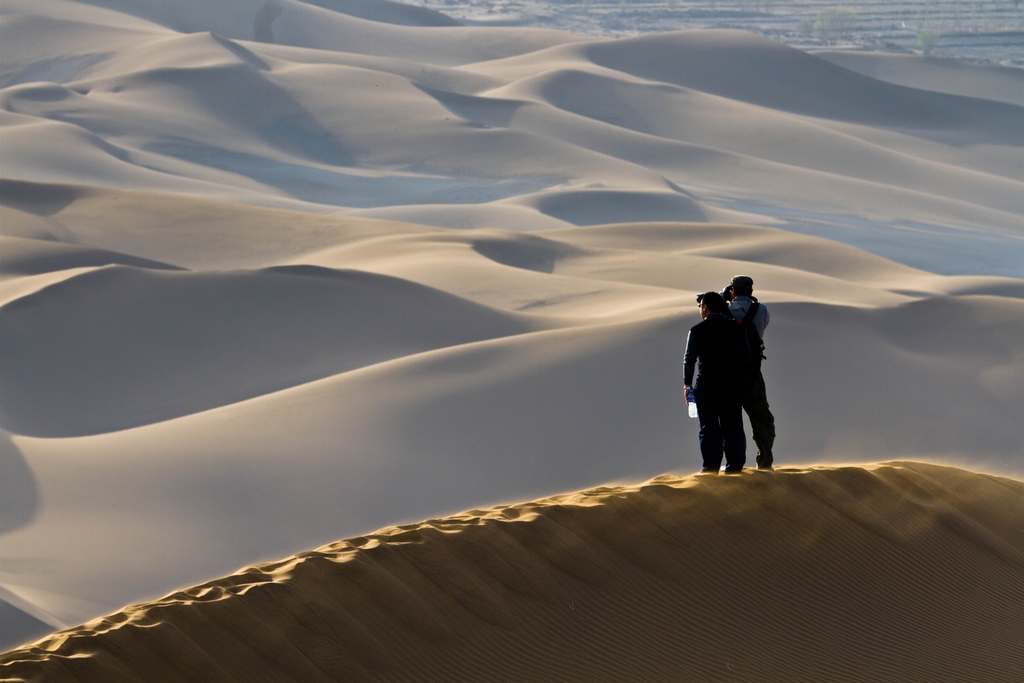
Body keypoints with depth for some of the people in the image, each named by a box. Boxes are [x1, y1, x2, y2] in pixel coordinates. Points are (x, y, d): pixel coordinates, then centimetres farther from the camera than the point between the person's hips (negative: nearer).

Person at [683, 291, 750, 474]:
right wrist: (740, 379, 12)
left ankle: (711, 467, -1)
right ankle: (735, 465, 8)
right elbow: (746, 356, 3)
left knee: (709, 428, 1)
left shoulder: (697, 330, -4)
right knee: (732, 426, 8)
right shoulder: (736, 328, 3)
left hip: (706, 385, -2)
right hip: (732, 385, 2)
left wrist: (687, 384, 4)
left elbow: (689, 359, -4)